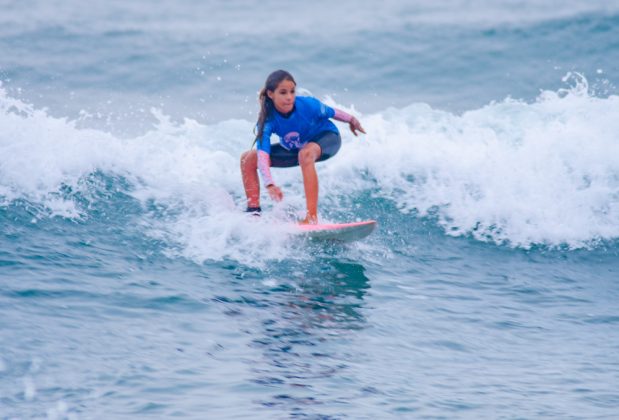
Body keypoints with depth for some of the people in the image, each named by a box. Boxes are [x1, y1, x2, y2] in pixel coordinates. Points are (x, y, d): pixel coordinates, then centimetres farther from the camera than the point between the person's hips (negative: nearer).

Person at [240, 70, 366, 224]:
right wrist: (269, 184, -54)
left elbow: (331, 112, -11)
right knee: (248, 159, -5)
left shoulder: (308, 105, -32)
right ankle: (254, 211, 0)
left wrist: (352, 120, 8)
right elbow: (263, 154, -39)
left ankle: (312, 218, -44)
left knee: (305, 154, -40)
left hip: (327, 138, -4)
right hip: (293, 148, 4)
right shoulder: (267, 120, -29)